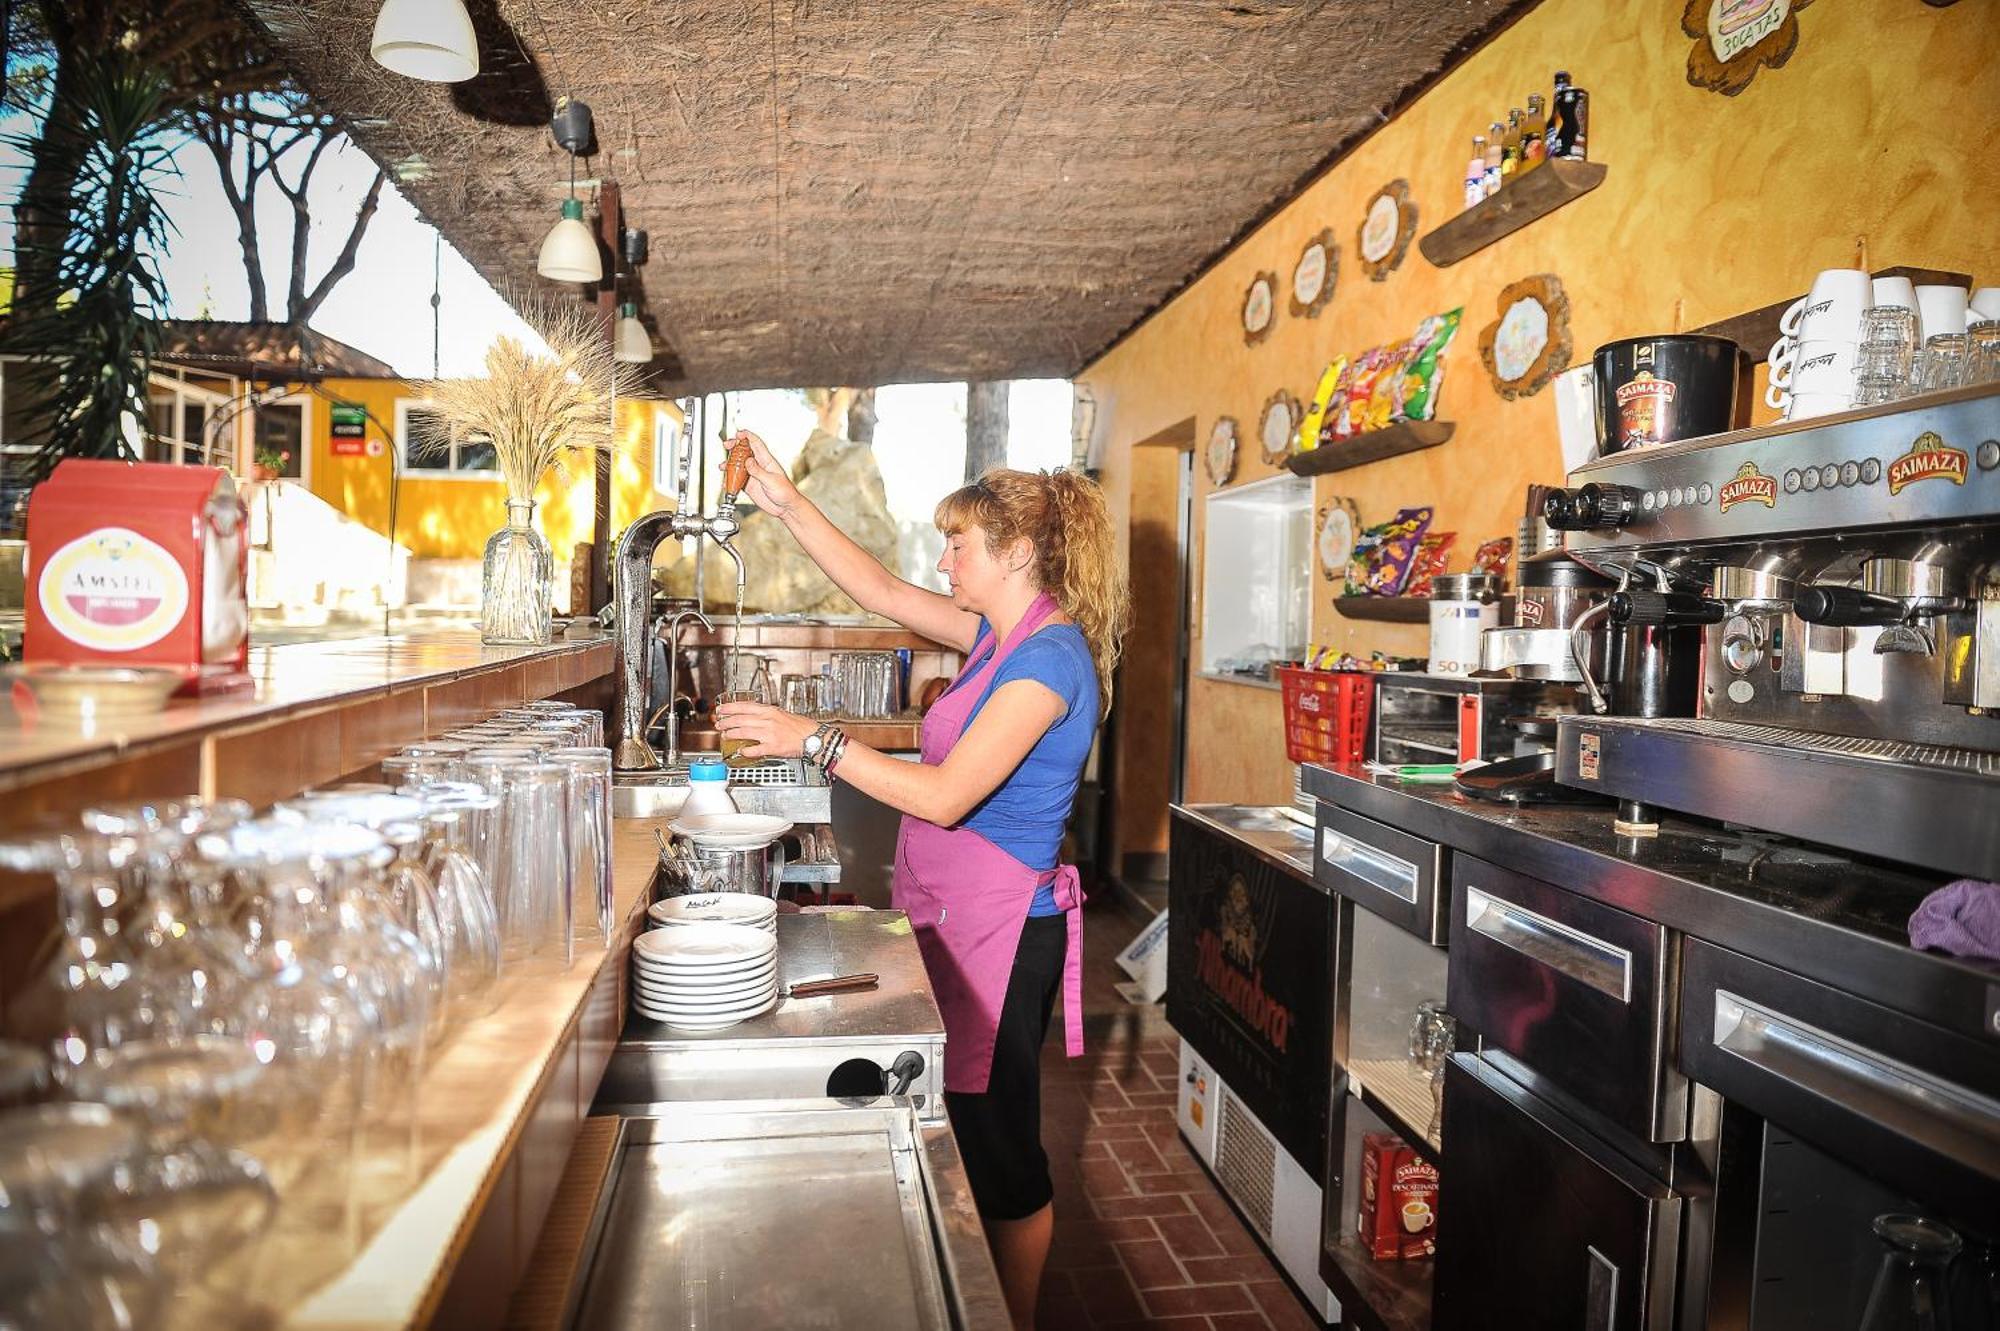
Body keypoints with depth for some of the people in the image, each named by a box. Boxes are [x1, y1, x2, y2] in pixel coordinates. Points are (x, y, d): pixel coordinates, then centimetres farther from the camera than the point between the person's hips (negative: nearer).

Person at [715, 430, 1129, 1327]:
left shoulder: (1049, 657, -19)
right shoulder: (1003, 633, 9)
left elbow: (945, 797, -24)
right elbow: (882, 592, 14)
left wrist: (814, 740, -21)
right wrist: (786, 504, 9)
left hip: (997, 930, -9)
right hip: (958, 916, 9)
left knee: (999, 1148, 7)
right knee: (976, 1136, 19)